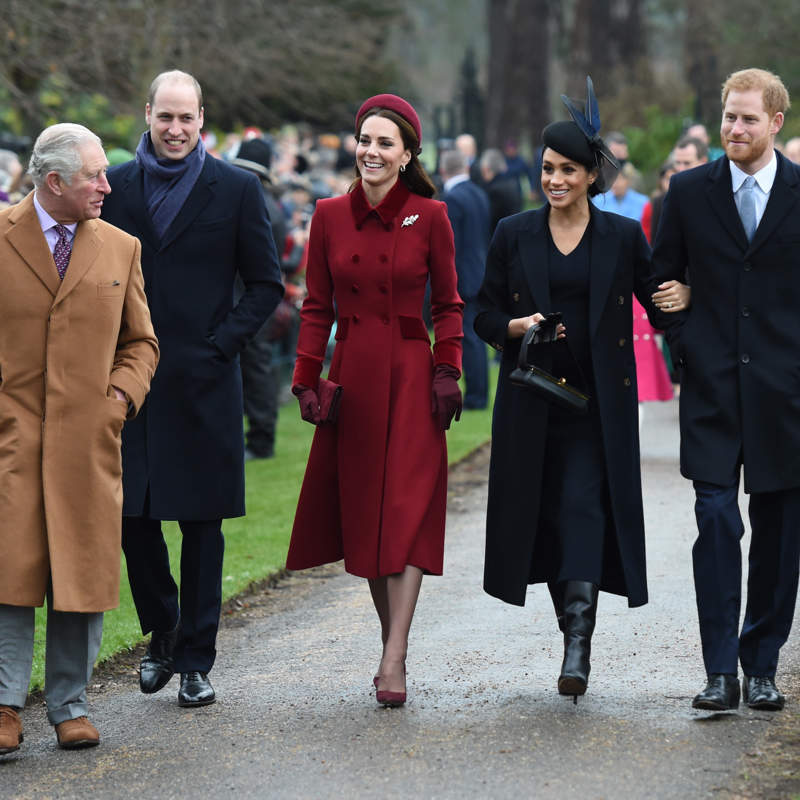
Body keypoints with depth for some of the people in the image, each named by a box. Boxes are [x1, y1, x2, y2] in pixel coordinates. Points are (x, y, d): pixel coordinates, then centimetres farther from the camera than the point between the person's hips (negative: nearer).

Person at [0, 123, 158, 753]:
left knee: (83, 576, 3)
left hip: (88, 438, 3)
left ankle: (71, 706, 13)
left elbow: (141, 342, 19)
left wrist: (122, 395, 2)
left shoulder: (121, 249, 12)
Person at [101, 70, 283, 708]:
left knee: (202, 524, 2)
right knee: (133, 517, 2)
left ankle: (196, 660, 11)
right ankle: (162, 634, 24)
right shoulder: (115, 187, 7)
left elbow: (267, 284, 4)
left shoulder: (237, 189, 2)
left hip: (203, 382, -2)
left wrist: (220, 344, -7)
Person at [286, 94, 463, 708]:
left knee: (408, 511, -11)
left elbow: (448, 304, 5)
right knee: (361, 510, 6)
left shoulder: (429, 217, -1)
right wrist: (307, 377, 1)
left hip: (411, 376, -3)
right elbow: (317, 306, 9)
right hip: (352, 375, 3)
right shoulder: (331, 215, 5)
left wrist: (448, 371, -5)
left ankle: (394, 661, -15)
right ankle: (391, 644, 19)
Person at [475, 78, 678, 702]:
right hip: (532, 400, 2)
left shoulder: (624, 236, 2)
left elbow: (661, 307, 4)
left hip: (599, 401, -2)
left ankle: (578, 646, -19)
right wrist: (518, 327, -13)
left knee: (585, 507, -14)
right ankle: (573, 626, 22)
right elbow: (485, 316, 8)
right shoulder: (514, 235, 5)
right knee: (546, 513, 6)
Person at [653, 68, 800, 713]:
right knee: (717, 521, -9)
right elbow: (662, 277, 13)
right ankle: (721, 671, -6)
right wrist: (685, 344, 5)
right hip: (713, 386, 0)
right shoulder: (690, 191, 5)